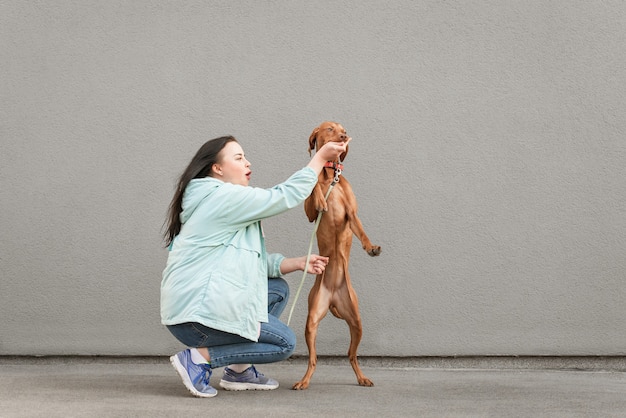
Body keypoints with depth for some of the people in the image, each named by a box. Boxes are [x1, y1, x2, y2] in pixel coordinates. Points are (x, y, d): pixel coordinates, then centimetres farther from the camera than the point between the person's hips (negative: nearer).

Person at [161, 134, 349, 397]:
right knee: (285, 342, -2)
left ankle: (238, 371, 13)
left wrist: (298, 263, 4)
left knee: (278, 290, 17)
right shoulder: (223, 197, -13)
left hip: (199, 302, 10)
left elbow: (256, 263, 15)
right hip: (197, 313, -10)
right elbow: (284, 197, -11)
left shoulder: (225, 201, 19)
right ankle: (199, 358, -6)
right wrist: (320, 158, -4)